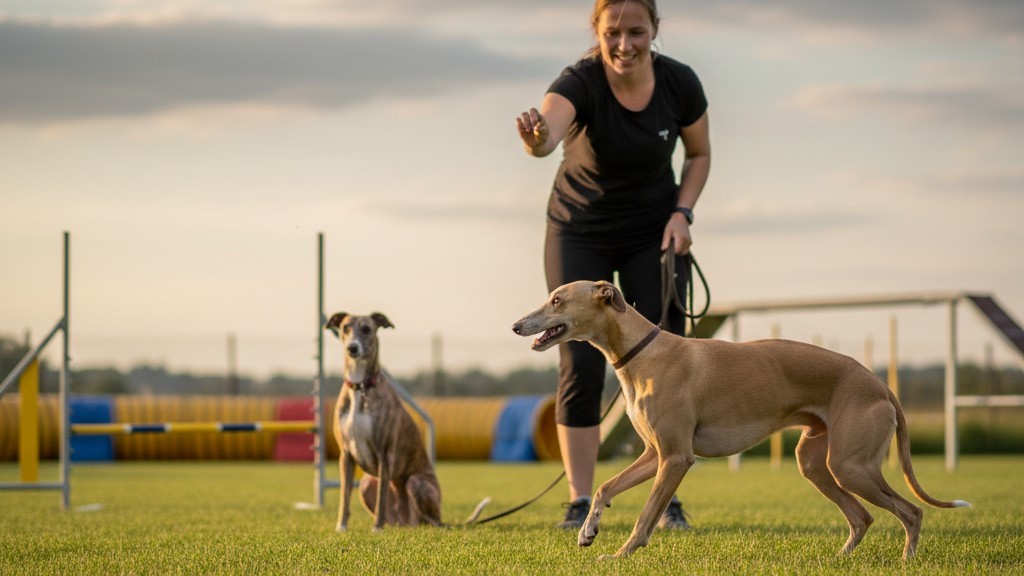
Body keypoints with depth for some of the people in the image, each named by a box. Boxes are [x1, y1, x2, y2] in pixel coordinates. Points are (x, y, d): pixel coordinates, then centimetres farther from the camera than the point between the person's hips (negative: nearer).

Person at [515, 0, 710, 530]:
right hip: (580, 233, -2)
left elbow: (699, 154, 3)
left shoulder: (680, 84, -16)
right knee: (580, 366, -8)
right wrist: (537, 137, -72)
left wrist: (682, 212, -12)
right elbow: (549, 128, -48)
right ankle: (579, 502, -1)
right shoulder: (579, 84, -25)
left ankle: (668, 500, 5)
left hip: (653, 233, 2)